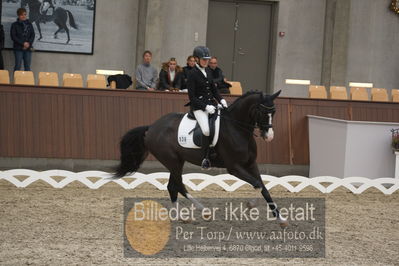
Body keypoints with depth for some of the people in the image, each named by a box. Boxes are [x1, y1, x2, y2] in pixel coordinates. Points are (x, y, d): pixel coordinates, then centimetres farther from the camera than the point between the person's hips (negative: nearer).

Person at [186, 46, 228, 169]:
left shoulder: (208, 71, 13)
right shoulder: (192, 74, -8)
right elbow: (192, 97, -11)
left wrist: (221, 100, 4)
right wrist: (205, 107, -19)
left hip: (211, 104, 7)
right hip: (199, 107, -7)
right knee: (207, 130, -24)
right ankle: (205, 158, -13)